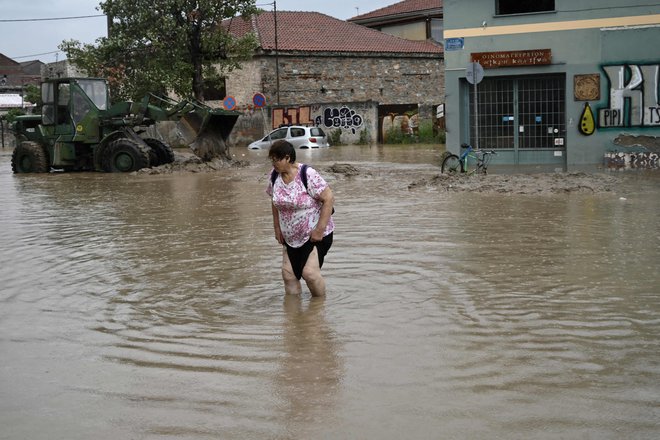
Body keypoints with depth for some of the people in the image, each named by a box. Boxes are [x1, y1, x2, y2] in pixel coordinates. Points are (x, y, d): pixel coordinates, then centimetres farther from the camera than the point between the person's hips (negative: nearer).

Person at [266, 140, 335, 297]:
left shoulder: (308, 174, -21)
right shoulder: (274, 175, -1)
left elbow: (329, 198, -20)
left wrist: (319, 229, -20)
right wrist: (277, 228, 9)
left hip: (315, 234, -6)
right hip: (290, 236, 6)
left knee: (309, 272, -15)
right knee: (288, 274, 1)